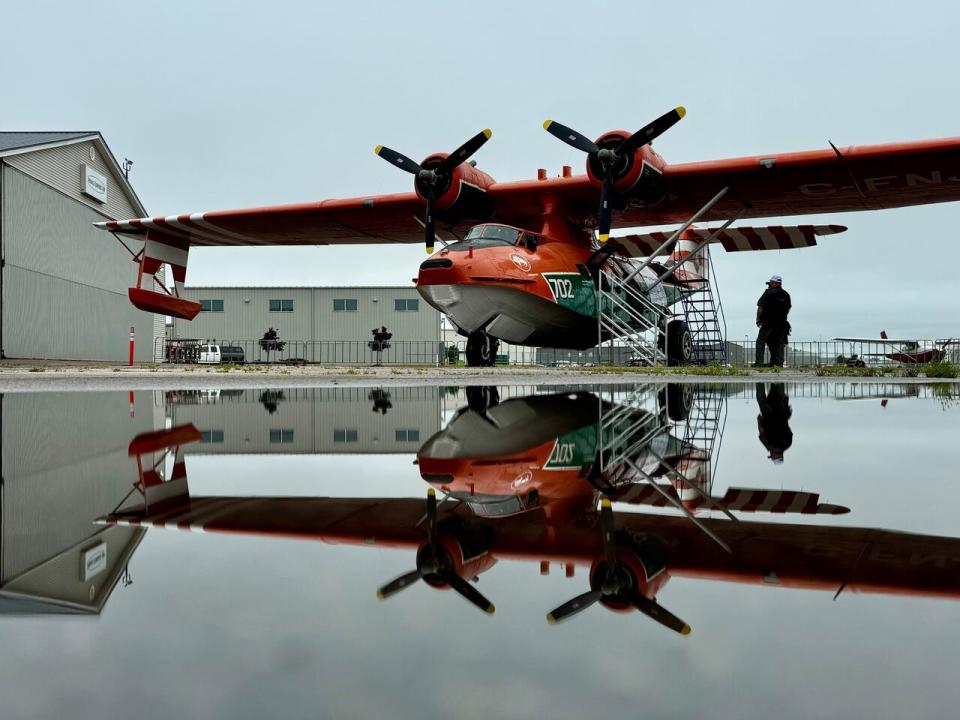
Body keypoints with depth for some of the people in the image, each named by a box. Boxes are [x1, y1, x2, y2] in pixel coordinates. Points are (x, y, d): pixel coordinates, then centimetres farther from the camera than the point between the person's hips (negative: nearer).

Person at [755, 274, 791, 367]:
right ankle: (779, 363, 4)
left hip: (768, 322, -5)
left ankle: (759, 362, -8)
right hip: (782, 323, 5)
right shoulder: (786, 295, 11)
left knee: (760, 341, 1)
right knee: (779, 343, 9)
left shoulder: (768, 293, -7)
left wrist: (758, 319, -1)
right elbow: (788, 309, 17)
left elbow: (760, 307, -9)